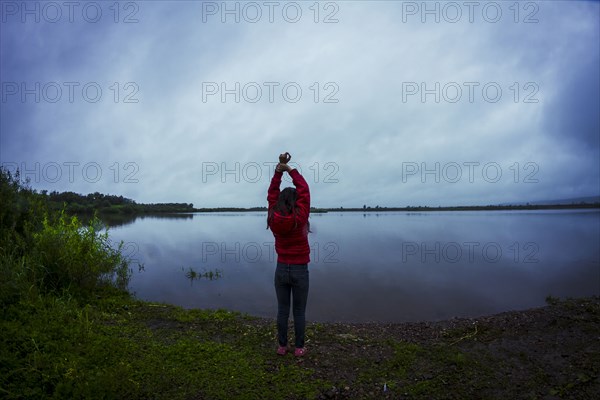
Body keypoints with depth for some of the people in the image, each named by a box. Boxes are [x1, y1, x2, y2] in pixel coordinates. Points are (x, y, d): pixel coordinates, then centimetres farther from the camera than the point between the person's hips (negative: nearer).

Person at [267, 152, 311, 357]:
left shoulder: (273, 218, -10)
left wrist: (279, 168, -1)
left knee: (282, 310, 13)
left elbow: (272, 193, 1)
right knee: (299, 312, 9)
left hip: (281, 270, 3)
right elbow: (304, 191, -11)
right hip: (300, 271, -3)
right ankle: (299, 347, 20)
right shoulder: (299, 218, -19)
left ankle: (282, 346, 23)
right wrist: (290, 169, -4)